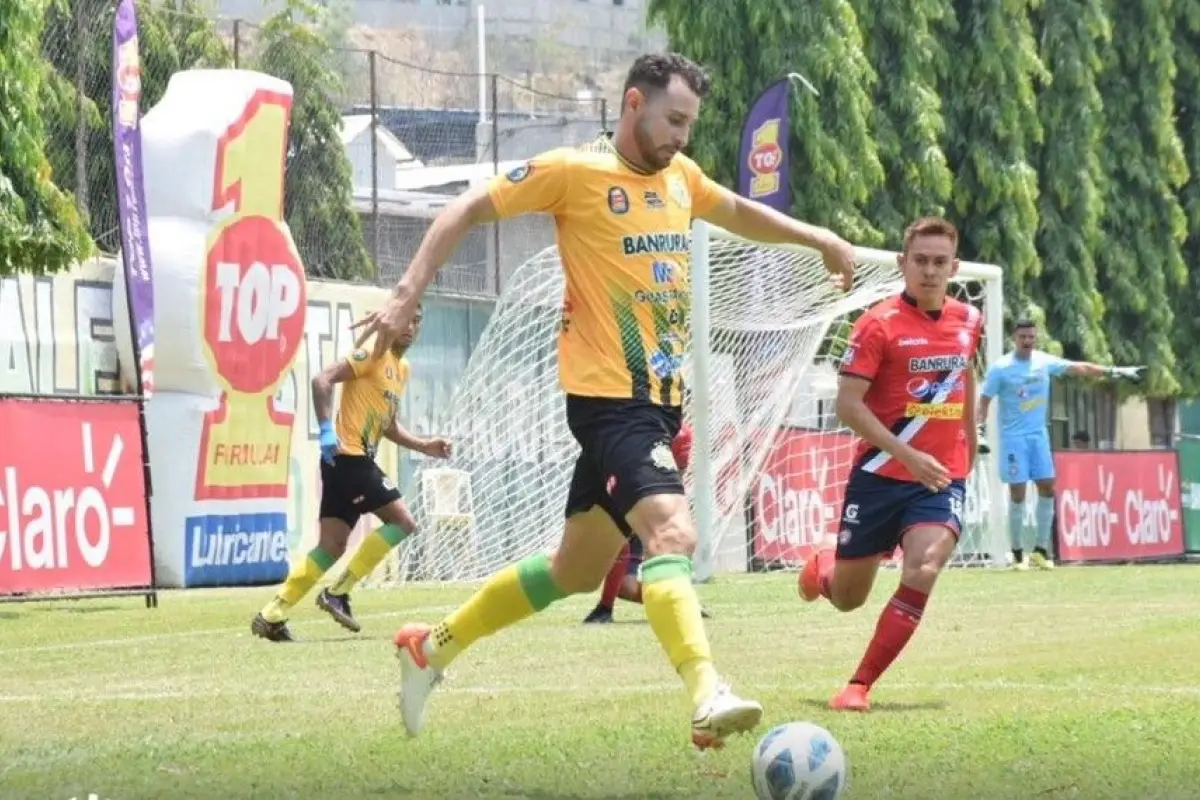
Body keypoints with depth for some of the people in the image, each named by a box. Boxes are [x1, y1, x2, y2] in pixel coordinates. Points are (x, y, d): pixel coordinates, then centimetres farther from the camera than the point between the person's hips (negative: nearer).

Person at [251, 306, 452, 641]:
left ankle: (271, 617, 4)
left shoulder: (402, 368, 21)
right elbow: (322, 380, -18)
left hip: (357, 461, 9)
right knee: (402, 520, -10)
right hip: (347, 456, -9)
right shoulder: (373, 354, -8)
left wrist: (424, 446, 20)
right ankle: (338, 592, -7)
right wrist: (326, 430, -25)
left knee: (332, 546, 5)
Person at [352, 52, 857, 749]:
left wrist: (818, 237, 25)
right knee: (673, 533, -28)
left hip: (661, 400, 9)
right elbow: (467, 213, -4)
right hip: (609, 397, -9)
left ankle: (432, 646, 32)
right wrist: (407, 295, -11)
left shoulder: (680, 175, 13)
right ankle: (709, 697, -43)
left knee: (577, 570, 17)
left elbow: (737, 212, 34)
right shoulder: (574, 171, -8)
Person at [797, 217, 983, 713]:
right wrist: (908, 456, -24)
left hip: (943, 479, 3)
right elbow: (847, 405, -16)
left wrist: (969, 449, 28)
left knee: (923, 569, -25)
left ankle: (860, 685, -14)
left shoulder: (968, 321, 5)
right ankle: (824, 563, 48)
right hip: (879, 477, -2)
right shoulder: (879, 324, -11)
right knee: (847, 598, 9)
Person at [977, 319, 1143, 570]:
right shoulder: (1000, 368, -11)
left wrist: (1114, 371, 4)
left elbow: (1080, 367, 6)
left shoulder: (1044, 361, 1)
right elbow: (984, 401, -8)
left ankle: (1041, 550, 9)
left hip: (1039, 435, 5)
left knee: (1047, 488, 0)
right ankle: (1018, 554, 3)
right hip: (1013, 437, -5)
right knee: (1018, 494, -5)